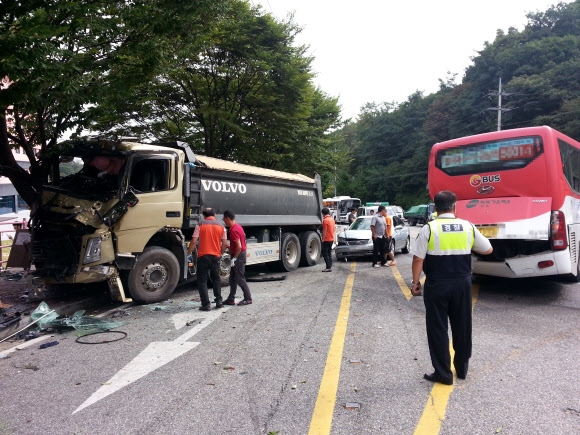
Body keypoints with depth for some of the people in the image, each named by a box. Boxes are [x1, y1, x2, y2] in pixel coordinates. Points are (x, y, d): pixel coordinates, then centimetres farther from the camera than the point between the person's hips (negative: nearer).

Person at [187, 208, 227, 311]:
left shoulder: (200, 225, -3)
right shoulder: (221, 226, 5)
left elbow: (194, 241, -9)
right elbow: (224, 244, 5)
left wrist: (188, 253, 4)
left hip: (203, 256, -3)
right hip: (215, 256, 3)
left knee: (202, 281, 5)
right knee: (216, 279, 22)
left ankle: (206, 304, 1)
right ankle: (218, 300, 19)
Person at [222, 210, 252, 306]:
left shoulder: (234, 230, -22)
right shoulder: (237, 226, 10)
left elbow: (239, 246, -27)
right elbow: (243, 238, 21)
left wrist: (234, 258, -18)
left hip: (238, 256, -10)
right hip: (239, 255, 10)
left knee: (240, 278, -2)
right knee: (232, 278, 13)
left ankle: (248, 299, 8)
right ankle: (231, 299, 19)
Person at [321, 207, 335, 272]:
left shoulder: (325, 220, -16)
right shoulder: (332, 219, 10)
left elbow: (324, 231, -19)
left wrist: (323, 239, -15)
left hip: (327, 239, -9)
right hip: (332, 239, 9)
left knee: (325, 253, -5)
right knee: (329, 253, 13)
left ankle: (328, 267, -9)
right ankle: (330, 267, 14)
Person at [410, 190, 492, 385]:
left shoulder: (429, 228, -10)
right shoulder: (468, 227, 0)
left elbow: (418, 259, -11)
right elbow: (488, 249, 13)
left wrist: (415, 282, 0)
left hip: (437, 285, -4)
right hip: (462, 284, 4)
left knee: (437, 329, 7)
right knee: (462, 327, 18)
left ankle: (443, 373, 14)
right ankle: (462, 368, 33)